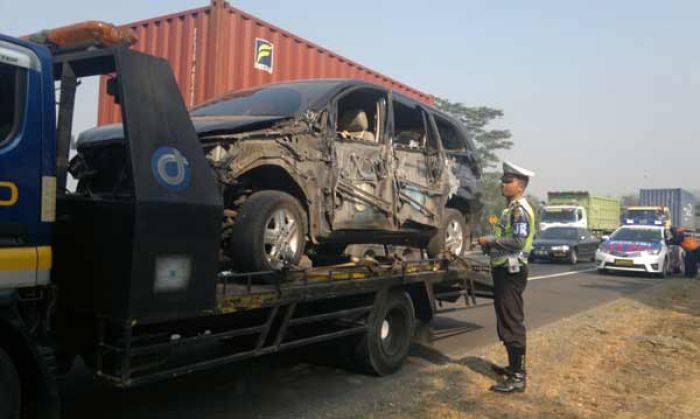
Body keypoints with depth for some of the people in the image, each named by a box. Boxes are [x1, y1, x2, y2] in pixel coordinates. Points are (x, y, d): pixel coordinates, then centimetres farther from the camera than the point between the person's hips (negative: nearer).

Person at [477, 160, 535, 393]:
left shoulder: (520, 209, -14)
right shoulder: (511, 209, 18)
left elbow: (518, 241, -23)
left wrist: (491, 241, -15)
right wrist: (489, 244, 10)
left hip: (512, 272, -10)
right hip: (504, 270, 10)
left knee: (512, 323, -8)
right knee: (506, 321, 18)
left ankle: (518, 377, -4)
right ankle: (514, 366, 29)